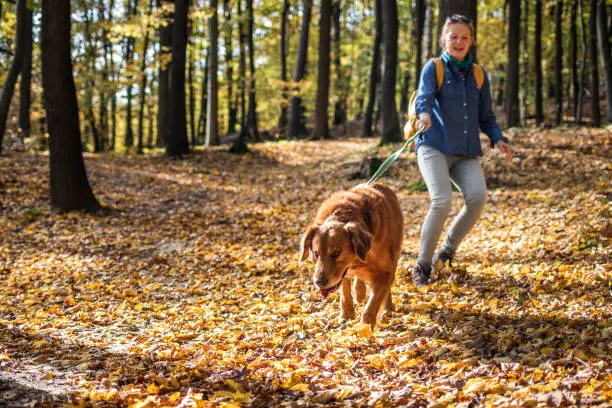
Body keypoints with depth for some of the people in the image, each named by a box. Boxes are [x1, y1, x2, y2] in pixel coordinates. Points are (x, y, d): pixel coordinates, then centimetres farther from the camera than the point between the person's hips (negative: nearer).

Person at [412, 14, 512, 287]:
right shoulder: (434, 67, 5)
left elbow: (486, 117, 20)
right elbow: (424, 96, -15)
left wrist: (497, 139, 1)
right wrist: (425, 114, -38)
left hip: (466, 153, 4)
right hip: (434, 147, -4)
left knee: (478, 196, -23)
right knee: (442, 200, -24)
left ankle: (448, 249, 2)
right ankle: (422, 266, -5)